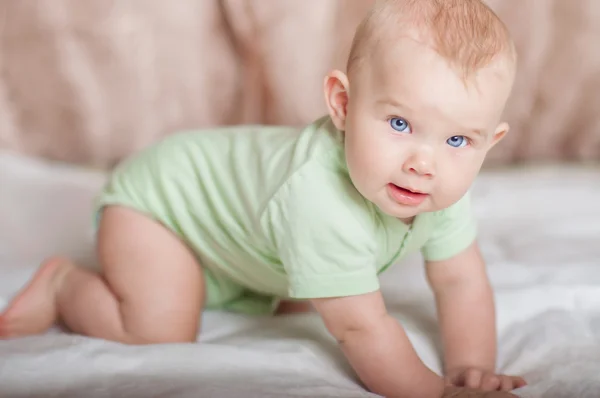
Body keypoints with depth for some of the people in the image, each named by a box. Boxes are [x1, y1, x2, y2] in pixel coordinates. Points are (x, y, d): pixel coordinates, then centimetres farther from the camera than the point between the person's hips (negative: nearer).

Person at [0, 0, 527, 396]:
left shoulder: (444, 188, -22)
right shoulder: (319, 200, -45)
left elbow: (462, 281, -12)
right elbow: (361, 328, -39)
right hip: (156, 195, -7)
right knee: (159, 336, -21)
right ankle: (64, 284, 6)